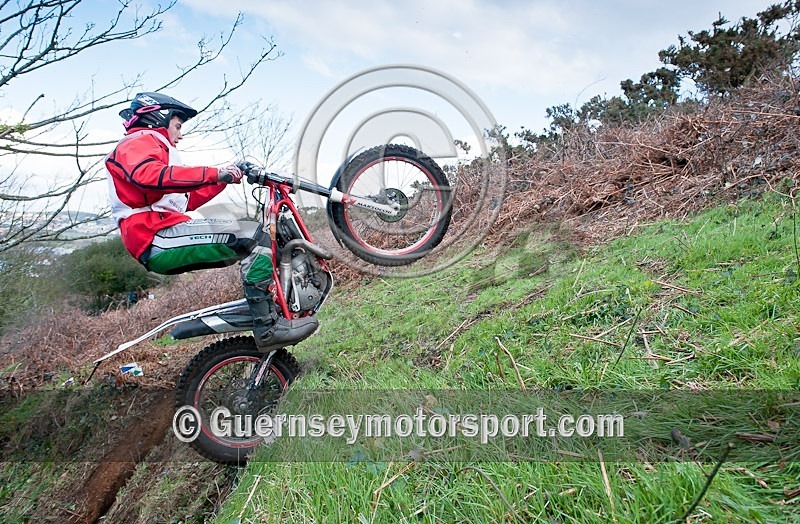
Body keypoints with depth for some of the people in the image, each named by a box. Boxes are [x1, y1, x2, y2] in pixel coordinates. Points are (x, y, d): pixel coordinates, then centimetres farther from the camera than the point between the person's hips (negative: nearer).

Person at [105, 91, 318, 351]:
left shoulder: (150, 145, 36)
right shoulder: (139, 141, 3)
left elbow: (188, 200, 30)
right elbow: (149, 175, -23)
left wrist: (224, 177, 28)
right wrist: (213, 173, -27)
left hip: (161, 244, 10)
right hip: (158, 237, -10)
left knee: (255, 241, 12)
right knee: (253, 235, -21)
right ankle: (267, 328, -26)